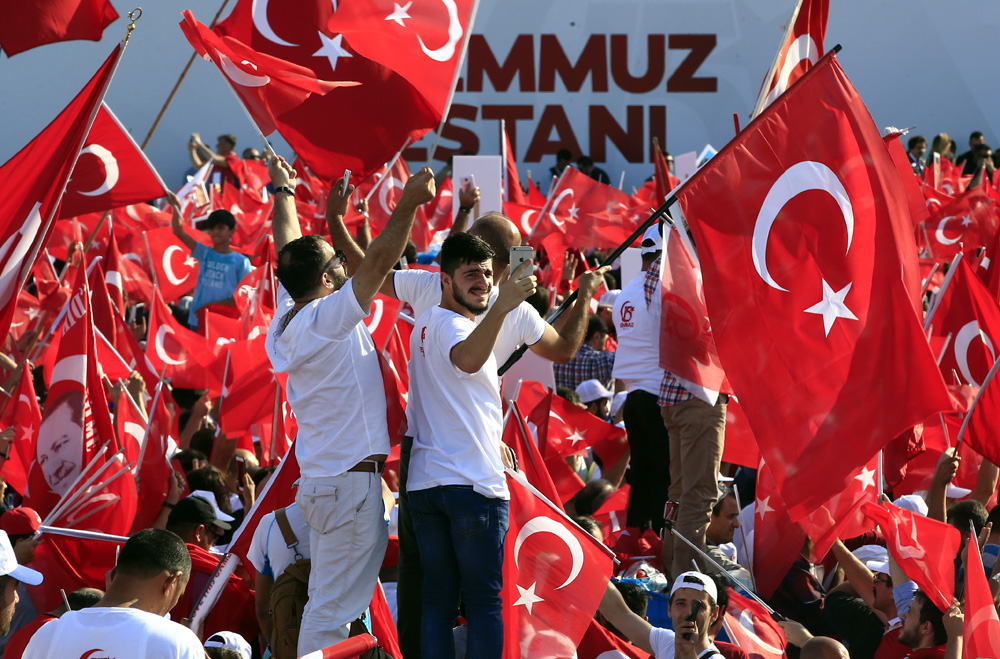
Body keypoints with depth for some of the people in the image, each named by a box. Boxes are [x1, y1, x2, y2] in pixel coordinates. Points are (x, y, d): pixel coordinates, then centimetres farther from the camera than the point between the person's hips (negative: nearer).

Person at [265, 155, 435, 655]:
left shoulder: (285, 322, 7)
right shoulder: (326, 319, -17)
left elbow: (290, 254, 22)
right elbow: (377, 263, -24)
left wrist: (282, 192, 35)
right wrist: (407, 207, -22)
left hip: (320, 482, 9)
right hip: (350, 482, -9)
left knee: (326, 603, 13)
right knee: (333, 611, -7)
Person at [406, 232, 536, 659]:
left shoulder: (424, 324, 19)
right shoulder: (453, 324, -11)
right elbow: (467, 360, -37)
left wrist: (491, 442, 31)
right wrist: (502, 305, -48)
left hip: (423, 483, 8)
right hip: (473, 485, -8)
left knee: (437, 603, 7)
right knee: (484, 604, -4)